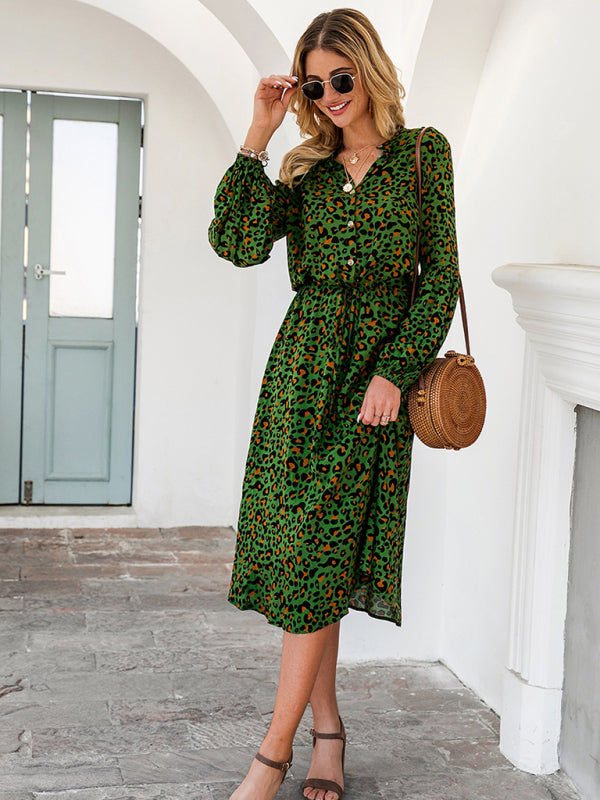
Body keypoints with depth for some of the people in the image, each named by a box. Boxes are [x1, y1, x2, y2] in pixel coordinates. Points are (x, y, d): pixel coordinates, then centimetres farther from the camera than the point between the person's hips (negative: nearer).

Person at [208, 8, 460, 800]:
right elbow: (239, 242, -6)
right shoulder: (306, 167, 11)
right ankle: (327, 729, 18)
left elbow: (440, 275, -1)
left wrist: (395, 372, -11)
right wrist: (258, 136, -5)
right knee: (302, 552, 4)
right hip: (302, 368, 4)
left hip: (376, 369, -4)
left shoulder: (423, 153, 3)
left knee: (318, 555, -7)